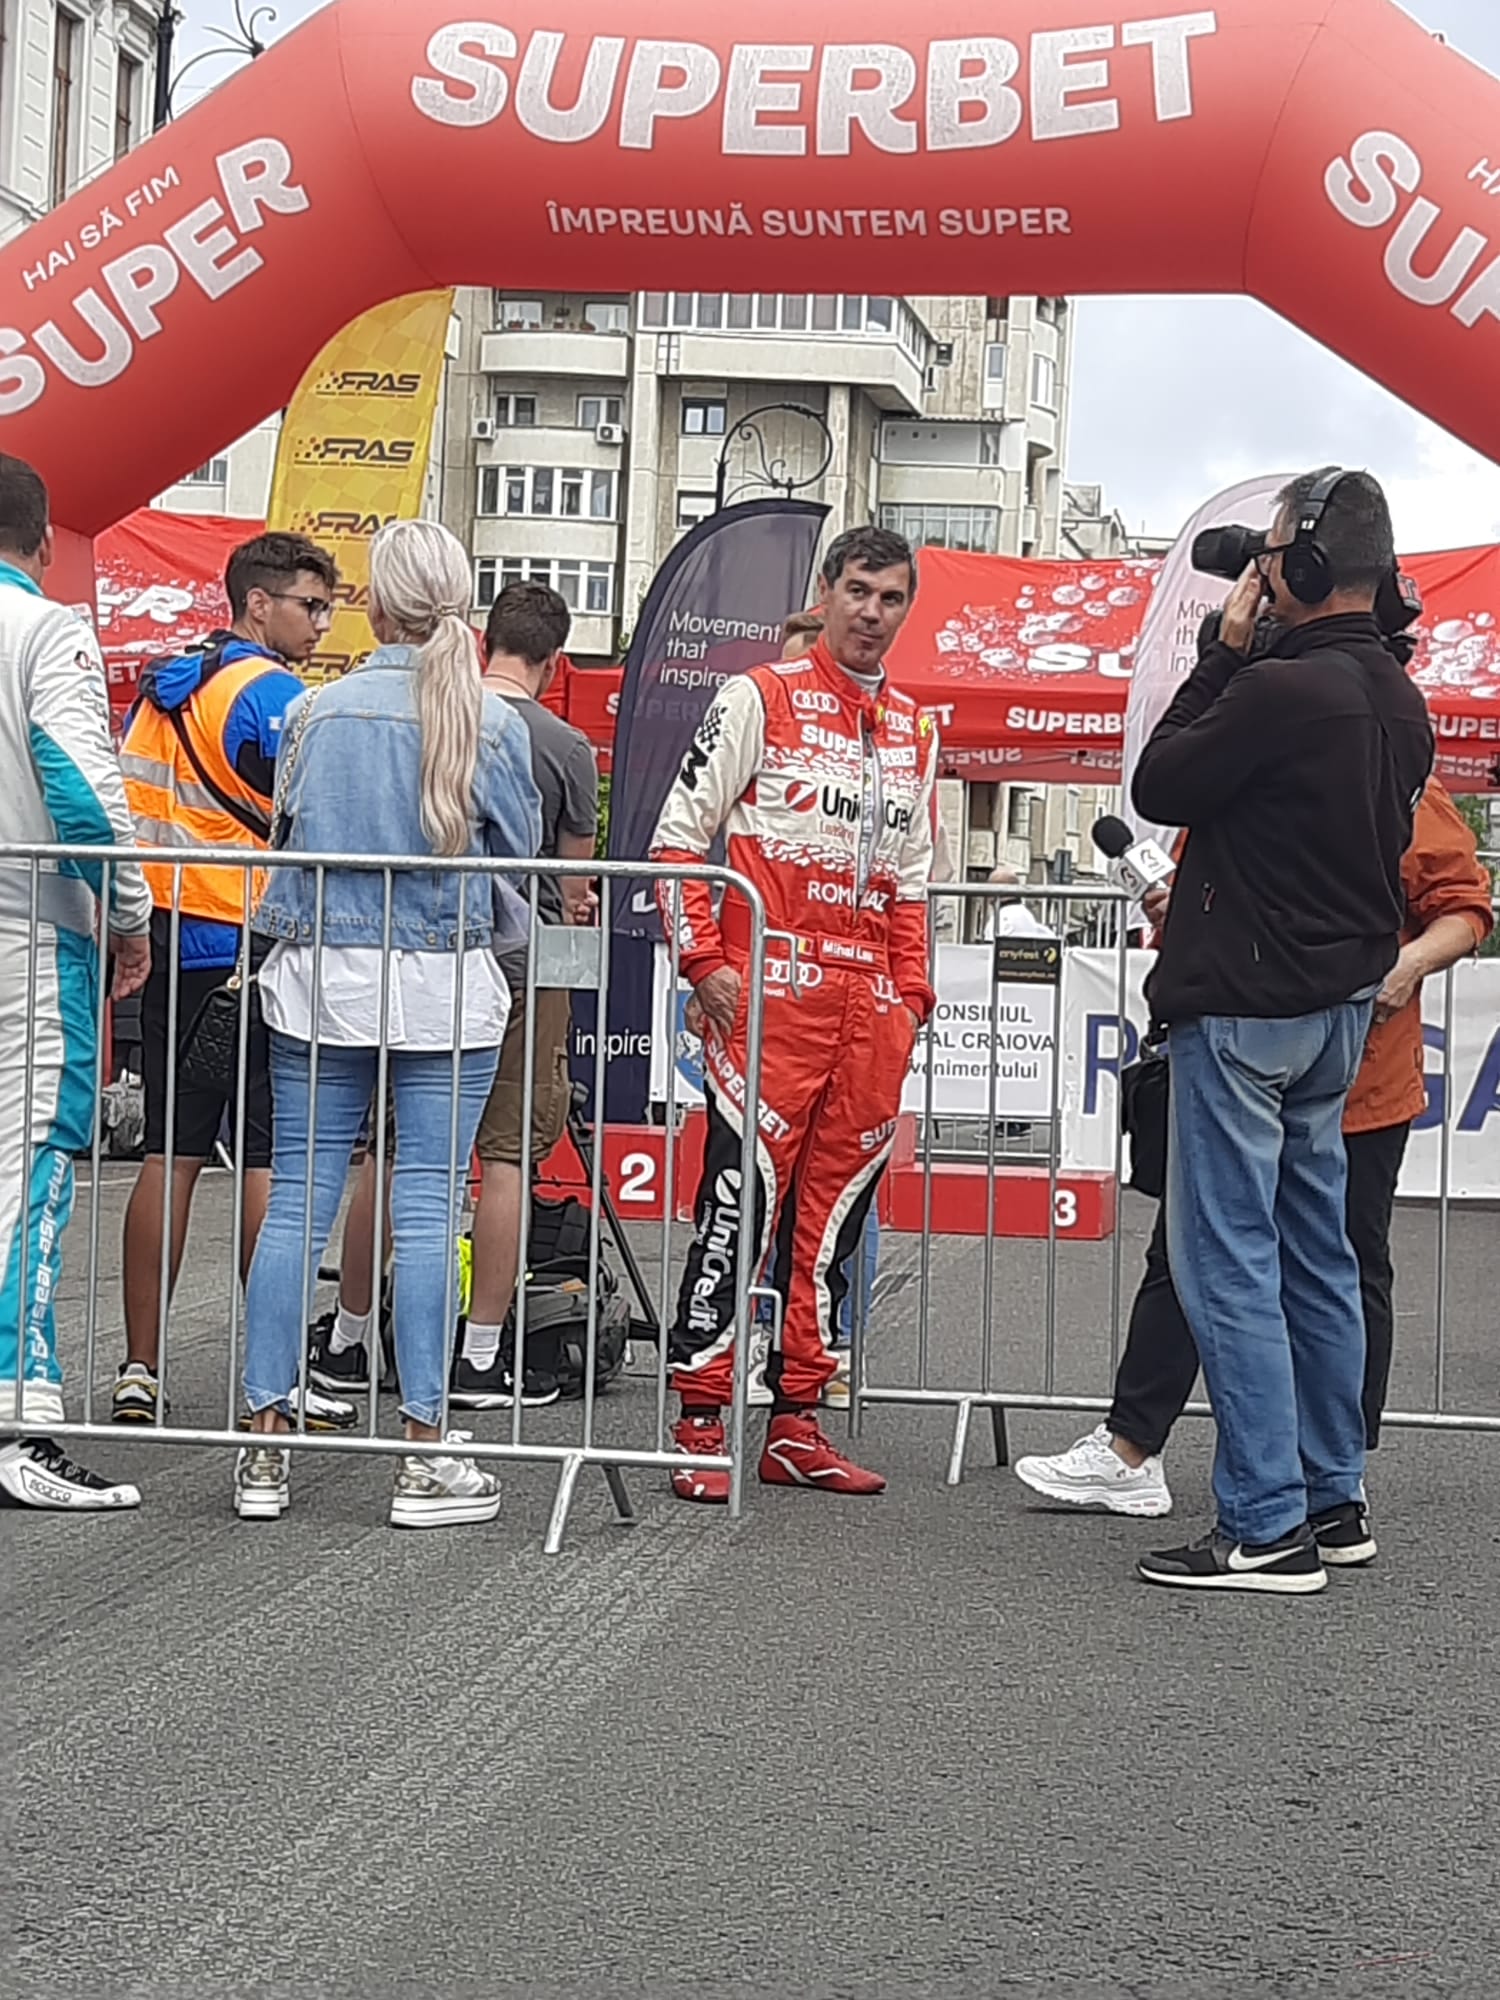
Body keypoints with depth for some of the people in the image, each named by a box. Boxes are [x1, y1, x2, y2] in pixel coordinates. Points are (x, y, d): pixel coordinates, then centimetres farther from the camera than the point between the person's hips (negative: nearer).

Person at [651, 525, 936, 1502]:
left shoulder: (914, 731, 19)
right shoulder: (760, 698, 1)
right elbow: (679, 835, -2)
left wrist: (913, 989, 13)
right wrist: (706, 960, -11)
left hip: (872, 1001, 6)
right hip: (773, 985, -6)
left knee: (837, 1203, 7)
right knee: (745, 1195, -9)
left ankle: (795, 1421, 14)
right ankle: (703, 1424, -5)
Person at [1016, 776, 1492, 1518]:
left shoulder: (1405, 792, -6)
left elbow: (1465, 907, -1)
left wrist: (1414, 960, -19)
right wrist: (1171, 910, -7)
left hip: (1361, 1088, -3)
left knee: (1348, 1276, 8)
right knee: (1183, 1257, 9)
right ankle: (1129, 1453, 19)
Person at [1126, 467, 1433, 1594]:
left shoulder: (1281, 689, -20)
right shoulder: (1400, 701, 9)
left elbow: (1157, 788, -9)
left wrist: (1226, 653, -3)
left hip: (1245, 1004, -9)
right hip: (1341, 1005, 9)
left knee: (1228, 1261, -5)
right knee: (1317, 1258, 15)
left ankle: (1269, 1527, -6)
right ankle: (1333, 1497, 23)